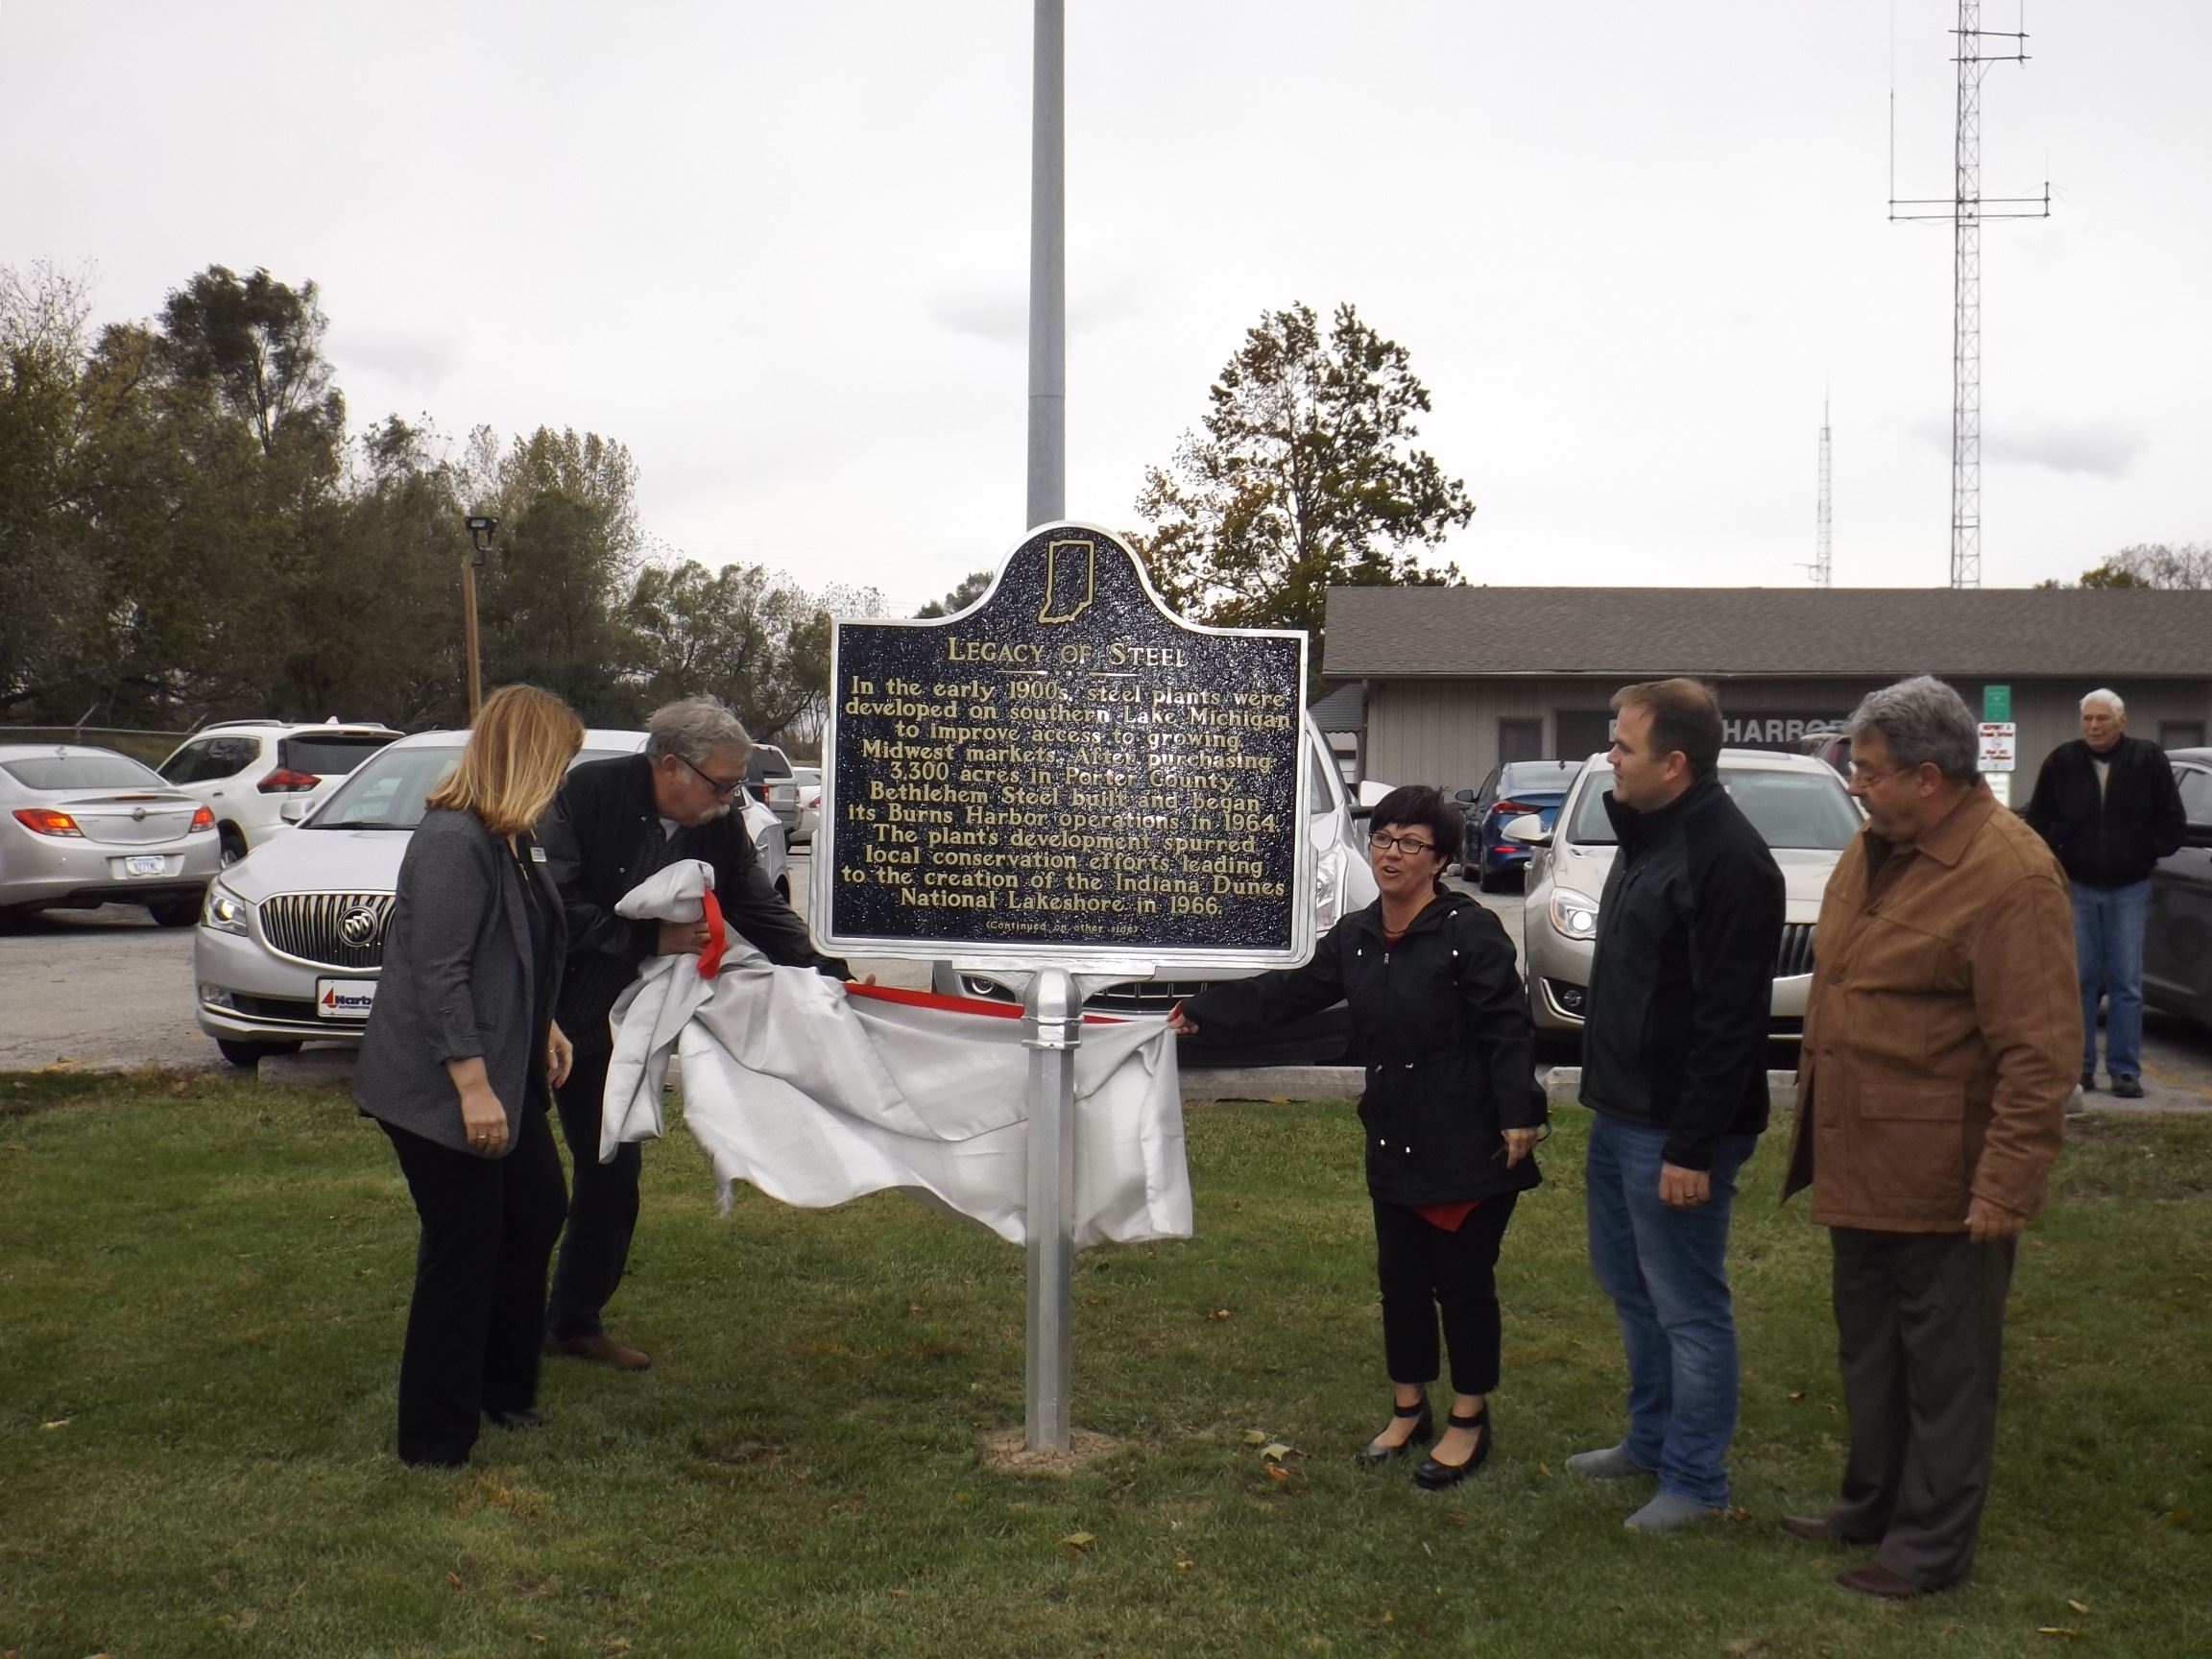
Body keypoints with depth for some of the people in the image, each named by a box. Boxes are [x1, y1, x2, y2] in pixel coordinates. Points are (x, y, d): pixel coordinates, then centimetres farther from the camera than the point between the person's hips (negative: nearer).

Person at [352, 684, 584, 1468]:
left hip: (504, 1073, 11)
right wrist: (472, 1086, -26)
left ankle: (504, 1389, 34)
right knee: (464, 1249, -1)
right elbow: (439, 975, -25)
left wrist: (541, 1028, 25)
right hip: (441, 1088, -11)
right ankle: (437, 1440, 12)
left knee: (536, 1215, 19)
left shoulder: (507, 840, 10)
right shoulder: (451, 842, -22)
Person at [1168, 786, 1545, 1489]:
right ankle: (1408, 1410, 31)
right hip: (1394, 1143, 7)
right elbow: (1289, 993, 16)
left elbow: (1508, 1029, -16)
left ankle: (1469, 1423, 20)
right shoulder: (1354, 936, 7)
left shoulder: (1471, 932, -14)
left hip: (1471, 1146, -6)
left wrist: (1518, 1115, -22)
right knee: (1401, 1280, 14)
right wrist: (1202, 1010, 17)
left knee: (1464, 1281, 5)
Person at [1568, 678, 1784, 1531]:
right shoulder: (1644, 837, 11)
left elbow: (1728, 1020, -24)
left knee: (1688, 1308, 2)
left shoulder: (1727, 860, -21)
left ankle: (1695, 1480, 14)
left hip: (1674, 1130, -10)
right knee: (1628, 1284, 21)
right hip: (1621, 1112, 10)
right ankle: (1651, 1439, 36)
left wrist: (1693, 1146, -23)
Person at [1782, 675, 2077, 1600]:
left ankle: (1930, 1547, 19)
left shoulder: (2010, 878, -20)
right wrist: (1816, 1125, 19)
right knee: (1868, 1351, 20)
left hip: (1943, 1181, -8)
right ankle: (1873, 1505, 36)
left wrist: (2005, 1185, -22)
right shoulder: (1873, 850, 7)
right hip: (1861, 1166, 9)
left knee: (1944, 1366, 6)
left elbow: (2039, 1055, -22)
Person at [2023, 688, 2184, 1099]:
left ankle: (2125, 1070, 4)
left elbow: (2171, 822, 4)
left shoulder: (2149, 760, -2)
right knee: (2079, 980, 3)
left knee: (2126, 984, 0)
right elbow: (2038, 821, 7)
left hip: (2129, 888, -1)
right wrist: (2058, 861, 0)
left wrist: (2143, 854, -2)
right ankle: (2079, 1066, 10)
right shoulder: (2061, 762, -1)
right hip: (2077, 887, 1)